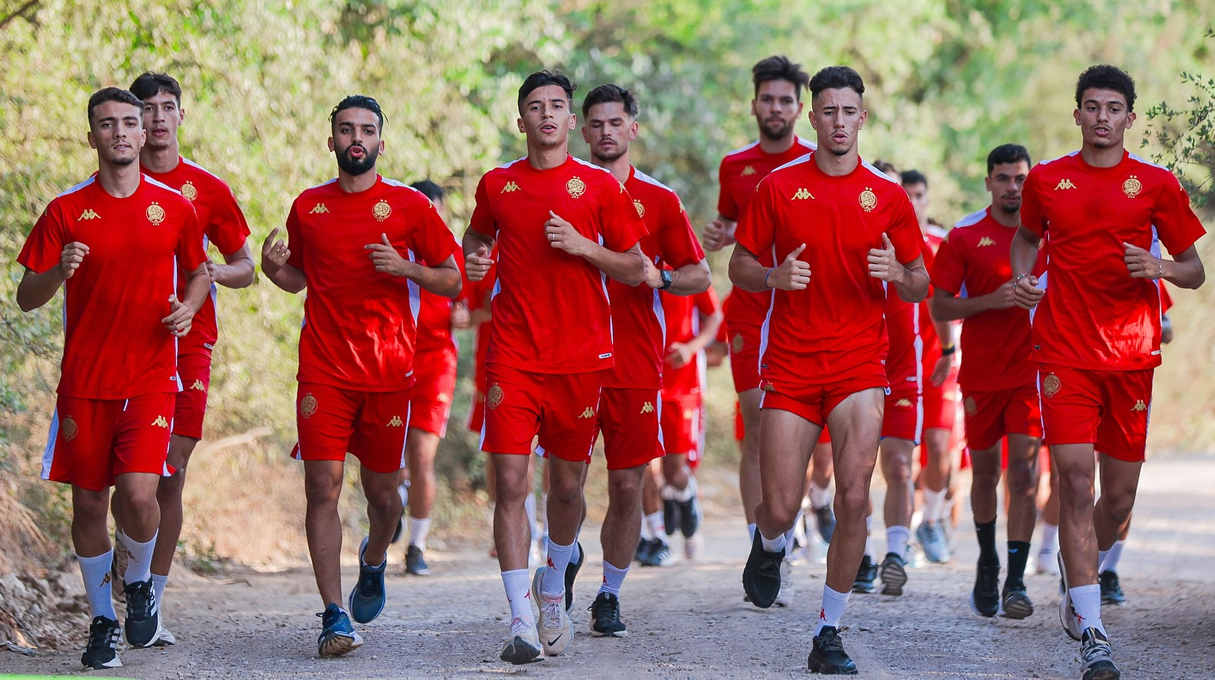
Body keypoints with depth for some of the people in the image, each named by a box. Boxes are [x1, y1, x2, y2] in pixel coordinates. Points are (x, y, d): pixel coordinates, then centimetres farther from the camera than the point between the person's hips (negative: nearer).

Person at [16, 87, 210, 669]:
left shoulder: (174, 206, 4)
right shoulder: (66, 210, 1)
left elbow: (199, 271, 19)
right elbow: (26, 297, 3)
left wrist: (187, 308, -2)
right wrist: (59, 271, -18)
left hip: (152, 376, -1)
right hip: (85, 379, 1)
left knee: (139, 493, -17)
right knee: (88, 504, 4)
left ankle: (139, 583, 13)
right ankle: (102, 619, 21)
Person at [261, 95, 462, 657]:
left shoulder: (408, 205, 2)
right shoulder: (308, 206, 9)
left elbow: (453, 280, 4)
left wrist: (405, 268, -14)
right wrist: (273, 267, -1)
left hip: (389, 373, -1)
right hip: (323, 372, 1)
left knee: (382, 492, 8)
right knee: (323, 487, -9)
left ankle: (373, 561, 42)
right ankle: (335, 618, -8)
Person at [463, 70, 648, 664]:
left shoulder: (600, 187, 3)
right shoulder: (497, 185, 8)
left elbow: (635, 270, 5)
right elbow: (477, 236, 28)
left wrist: (582, 246, -10)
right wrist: (474, 258, 5)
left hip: (580, 358, 0)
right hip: (513, 358, 0)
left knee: (568, 485, 8)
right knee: (510, 482, -10)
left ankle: (555, 582, 37)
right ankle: (522, 621, -10)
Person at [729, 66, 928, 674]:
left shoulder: (888, 196, 5)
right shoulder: (778, 187, 4)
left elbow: (919, 287, 9)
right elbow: (740, 267, 8)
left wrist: (895, 274, -14)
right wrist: (775, 276, -13)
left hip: (859, 365, 0)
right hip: (789, 366, 0)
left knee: (854, 498, -12)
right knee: (780, 508, -3)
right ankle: (770, 545, 37)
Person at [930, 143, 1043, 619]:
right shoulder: (965, 236, 0)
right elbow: (939, 308, -4)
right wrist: (992, 301, -17)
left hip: (1032, 370, 0)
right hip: (981, 372, 0)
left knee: (1023, 470, -10)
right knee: (985, 472, 11)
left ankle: (1016, 581, -10)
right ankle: (987, 562, 33)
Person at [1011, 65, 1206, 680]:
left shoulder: (1156, 185, 3)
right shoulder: (1046, 181, 6)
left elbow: (1195, 272, 7)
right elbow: (1026, 236, 26)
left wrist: (1159, 267, -14)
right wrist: (1022, 279, 6)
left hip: (1131, 357, 1)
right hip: (1065, 352, -1)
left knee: (1119, 496, 6)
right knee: (1075, 480, -14)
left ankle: (1078, 587, 37)